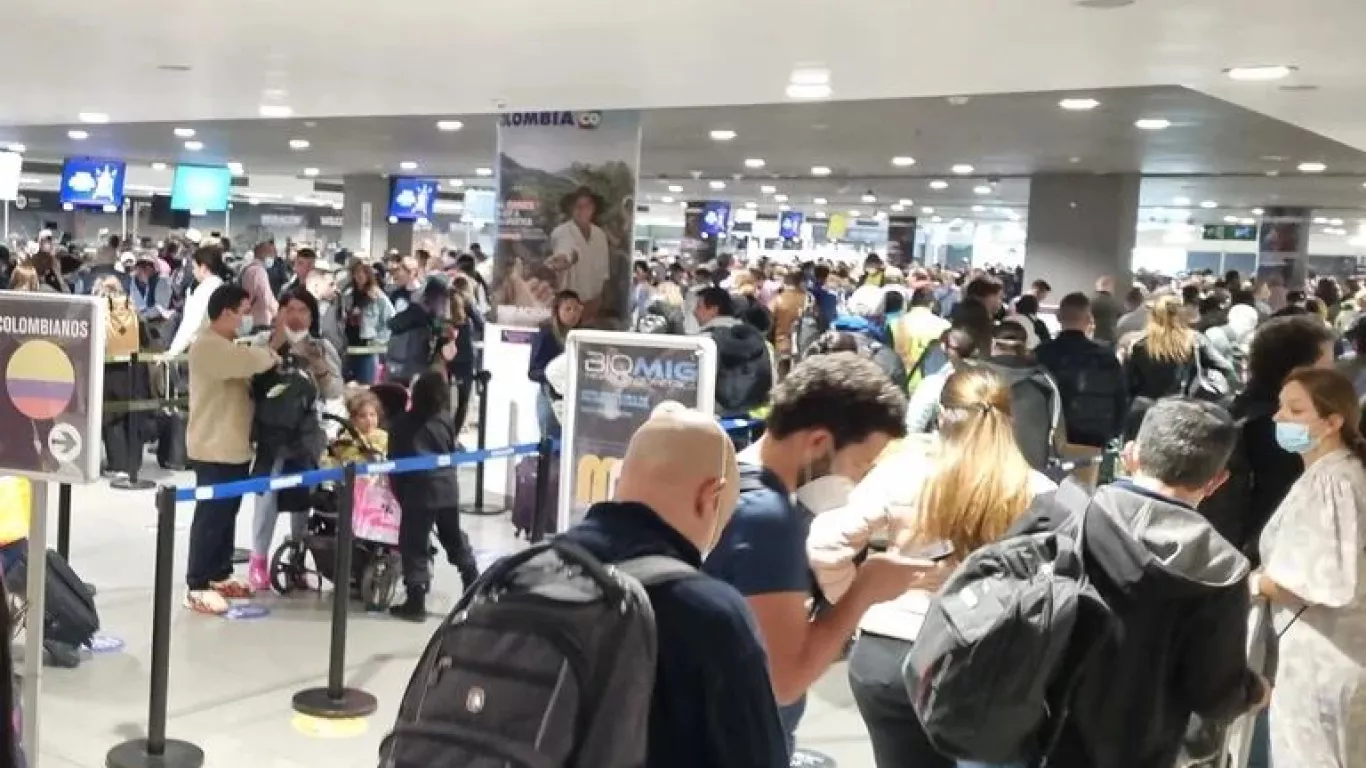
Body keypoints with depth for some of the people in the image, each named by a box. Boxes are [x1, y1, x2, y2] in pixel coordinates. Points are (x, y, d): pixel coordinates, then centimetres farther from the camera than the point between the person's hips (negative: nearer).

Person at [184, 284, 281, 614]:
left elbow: (247, 374, 16)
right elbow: (253, 361, -27)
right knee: (211, 517, -7)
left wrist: (269, 350, 1)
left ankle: (220, 576, 26)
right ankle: (197, 587, -2)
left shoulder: (225, 346, 19)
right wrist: (273, 348, -6)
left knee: (227, 515, 16)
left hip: (233, 447, 10)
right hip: (214, 449, -10)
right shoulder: (209, 345, -18)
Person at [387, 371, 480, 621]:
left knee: (414, 546, 1)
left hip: (417, 492, -4)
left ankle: (415, 602, 0)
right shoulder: (446, 420, 3)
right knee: (455, 539, 20)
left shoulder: (401, 424, -5)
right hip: (448, 490, 4)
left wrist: (398, 493, 7)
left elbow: (395, 461, -3)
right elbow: (455, 453, 11)